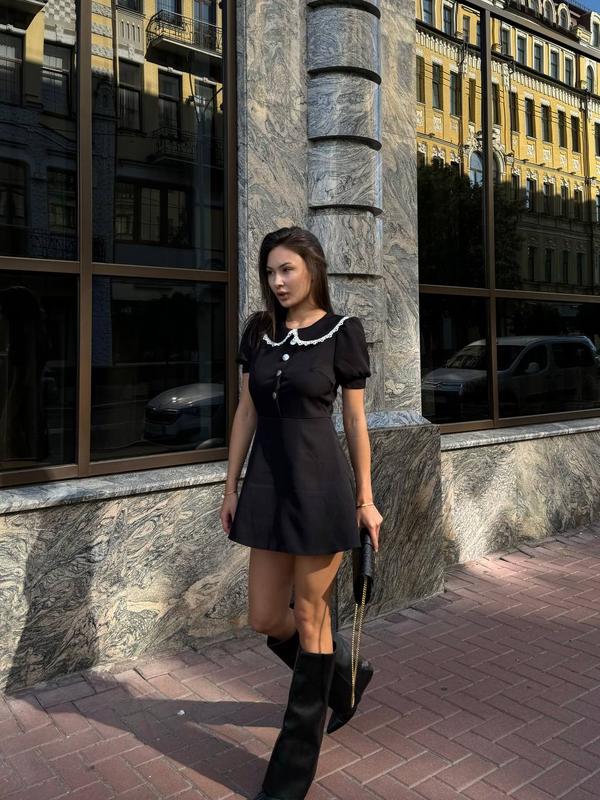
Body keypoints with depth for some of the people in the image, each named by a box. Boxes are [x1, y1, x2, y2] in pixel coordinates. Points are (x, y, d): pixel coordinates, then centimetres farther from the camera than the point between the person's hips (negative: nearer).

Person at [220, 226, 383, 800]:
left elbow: (355, 420, -1)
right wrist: (231, 486, 9)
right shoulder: (258, 331, 7)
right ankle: (345, 677, 41)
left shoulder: (341, 332, -4)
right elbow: (246, 413, 10)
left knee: (309, 617, 5)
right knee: (265, 618, 10)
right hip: (267, 484, 5)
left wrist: (365, 499, 0)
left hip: (320, 484, -5)